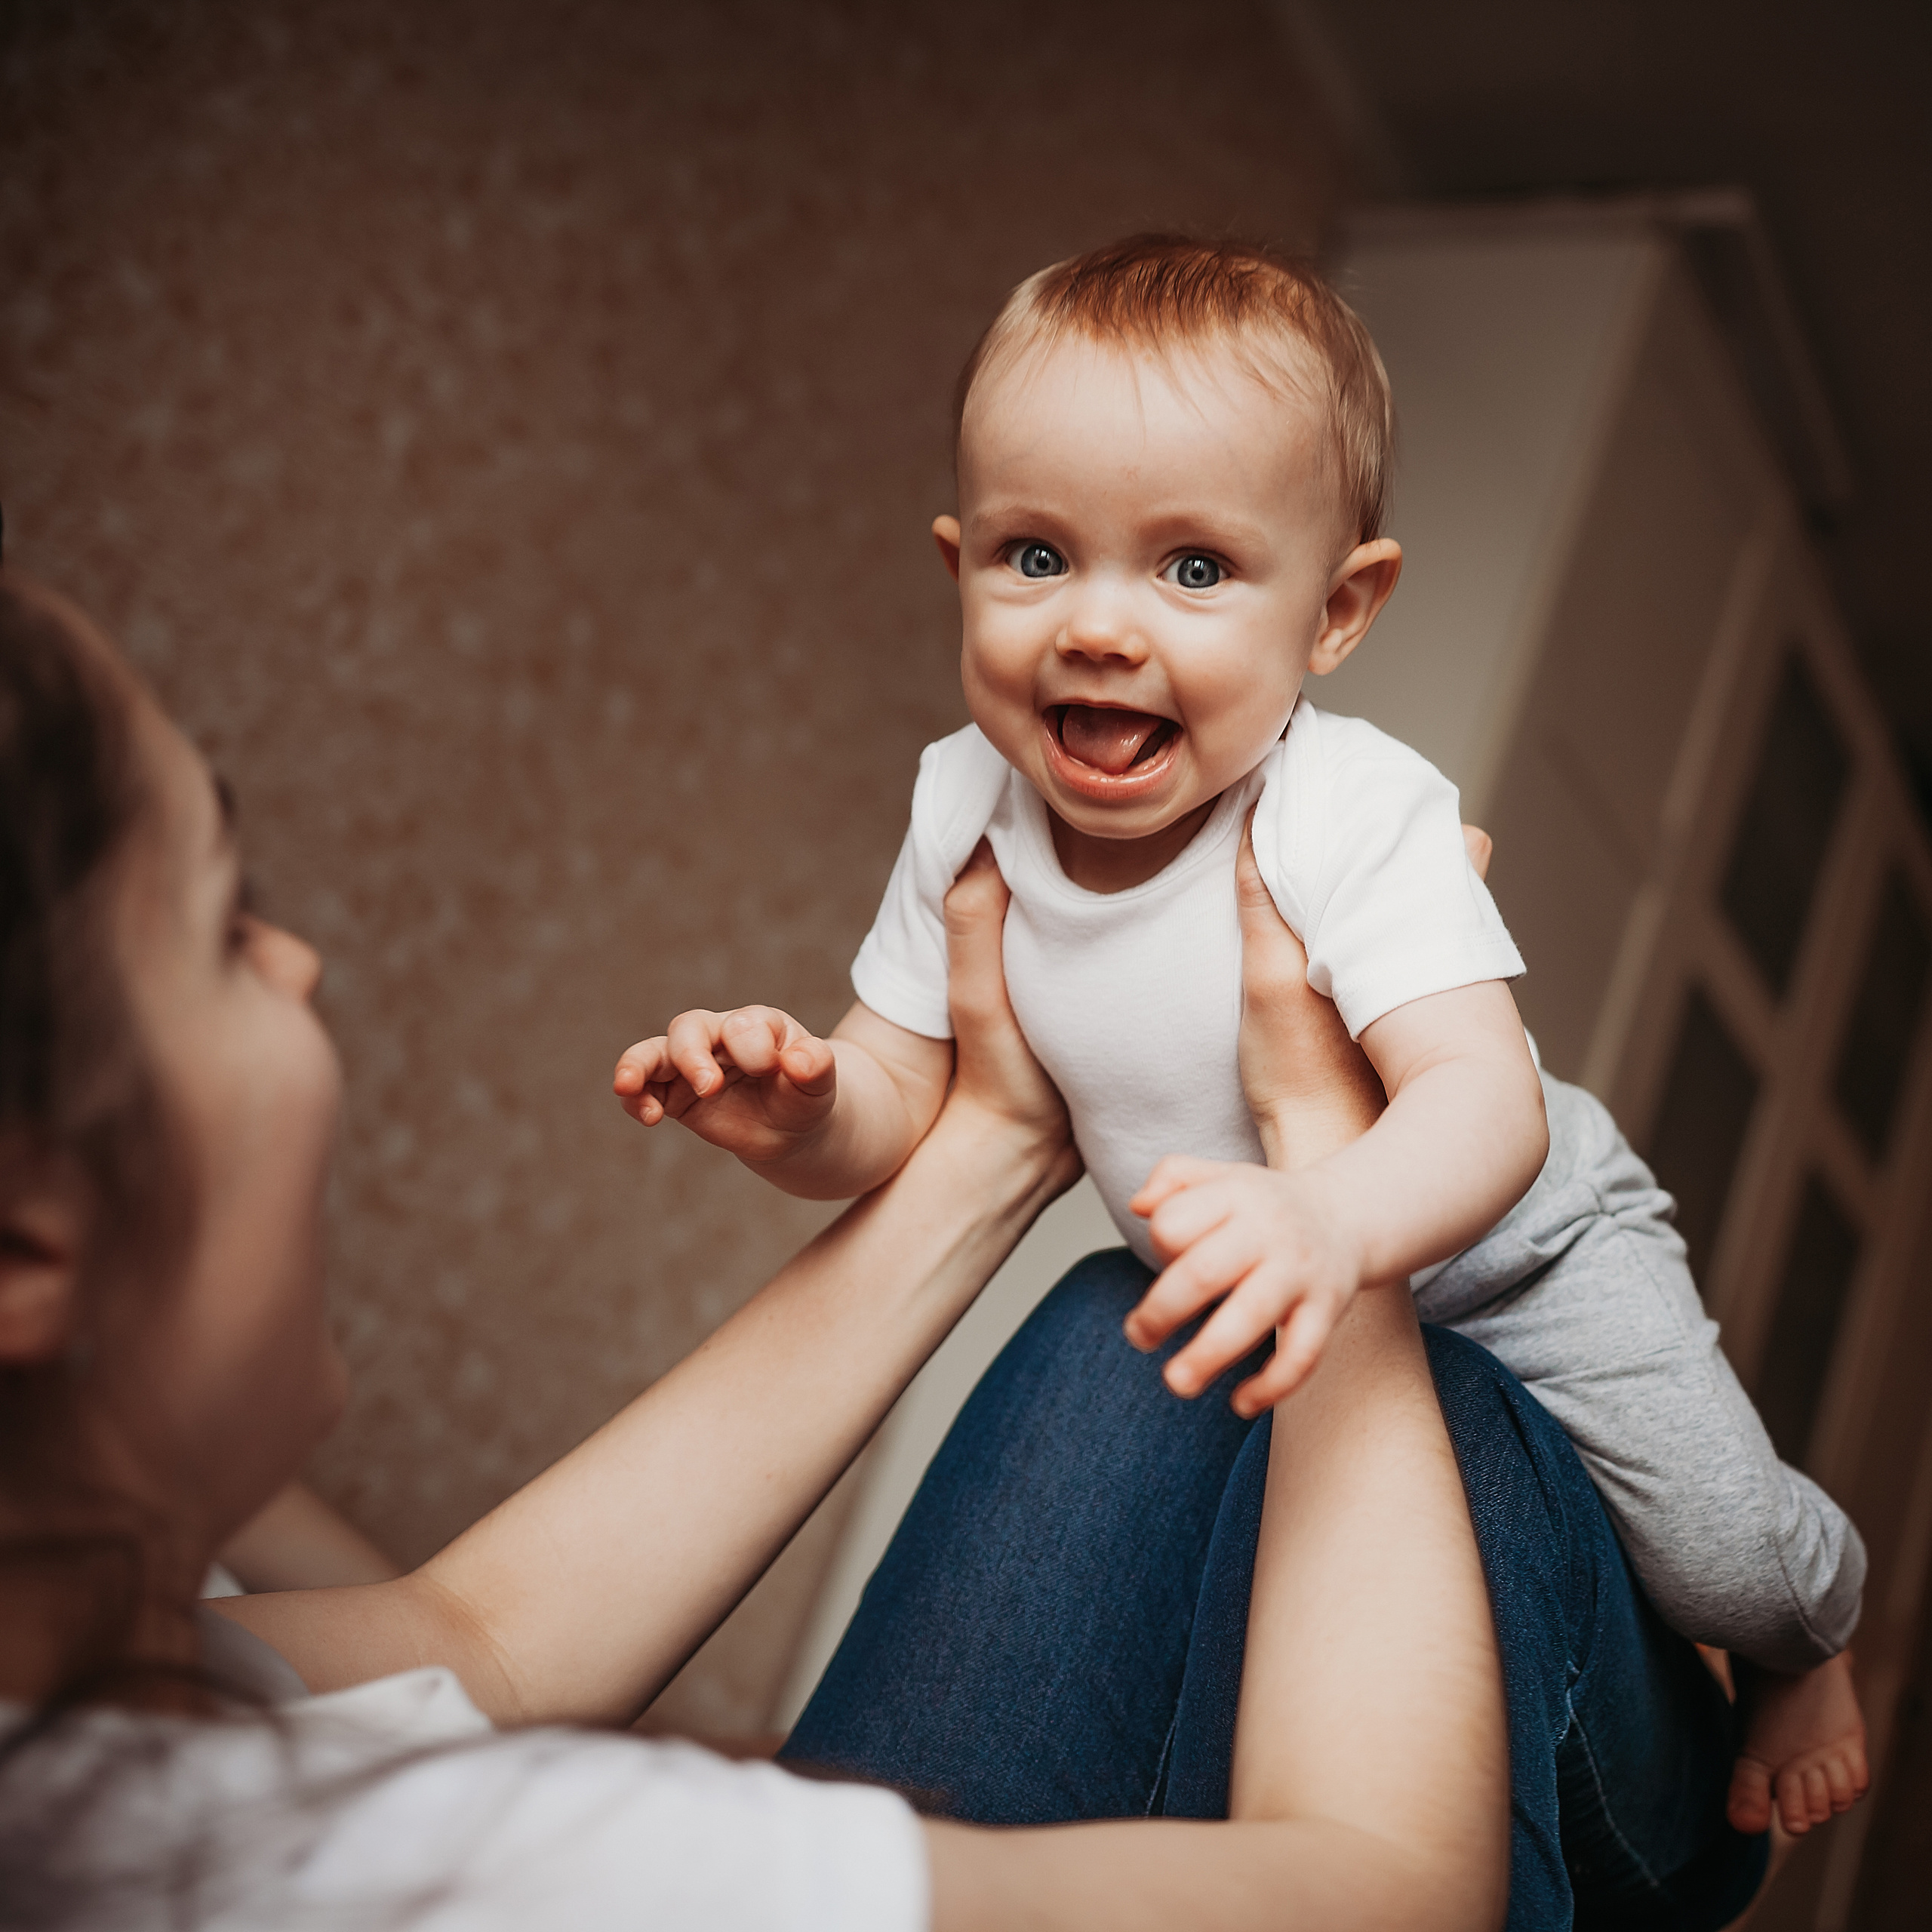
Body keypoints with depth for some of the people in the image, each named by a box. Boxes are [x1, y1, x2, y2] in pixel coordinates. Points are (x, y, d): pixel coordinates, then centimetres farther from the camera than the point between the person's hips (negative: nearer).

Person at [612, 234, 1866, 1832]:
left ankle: (1811, 1643, 31)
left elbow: (1485, 1102, -44)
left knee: (1722, 1552, -8)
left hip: (1507, 1243, -4)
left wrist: (1334, 1227, -65)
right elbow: (901, 1106, -14)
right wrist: (800, 1115, -38)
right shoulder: (970, 808, -20)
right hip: (1269, 1280, 5)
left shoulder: (1359, 816, -35)